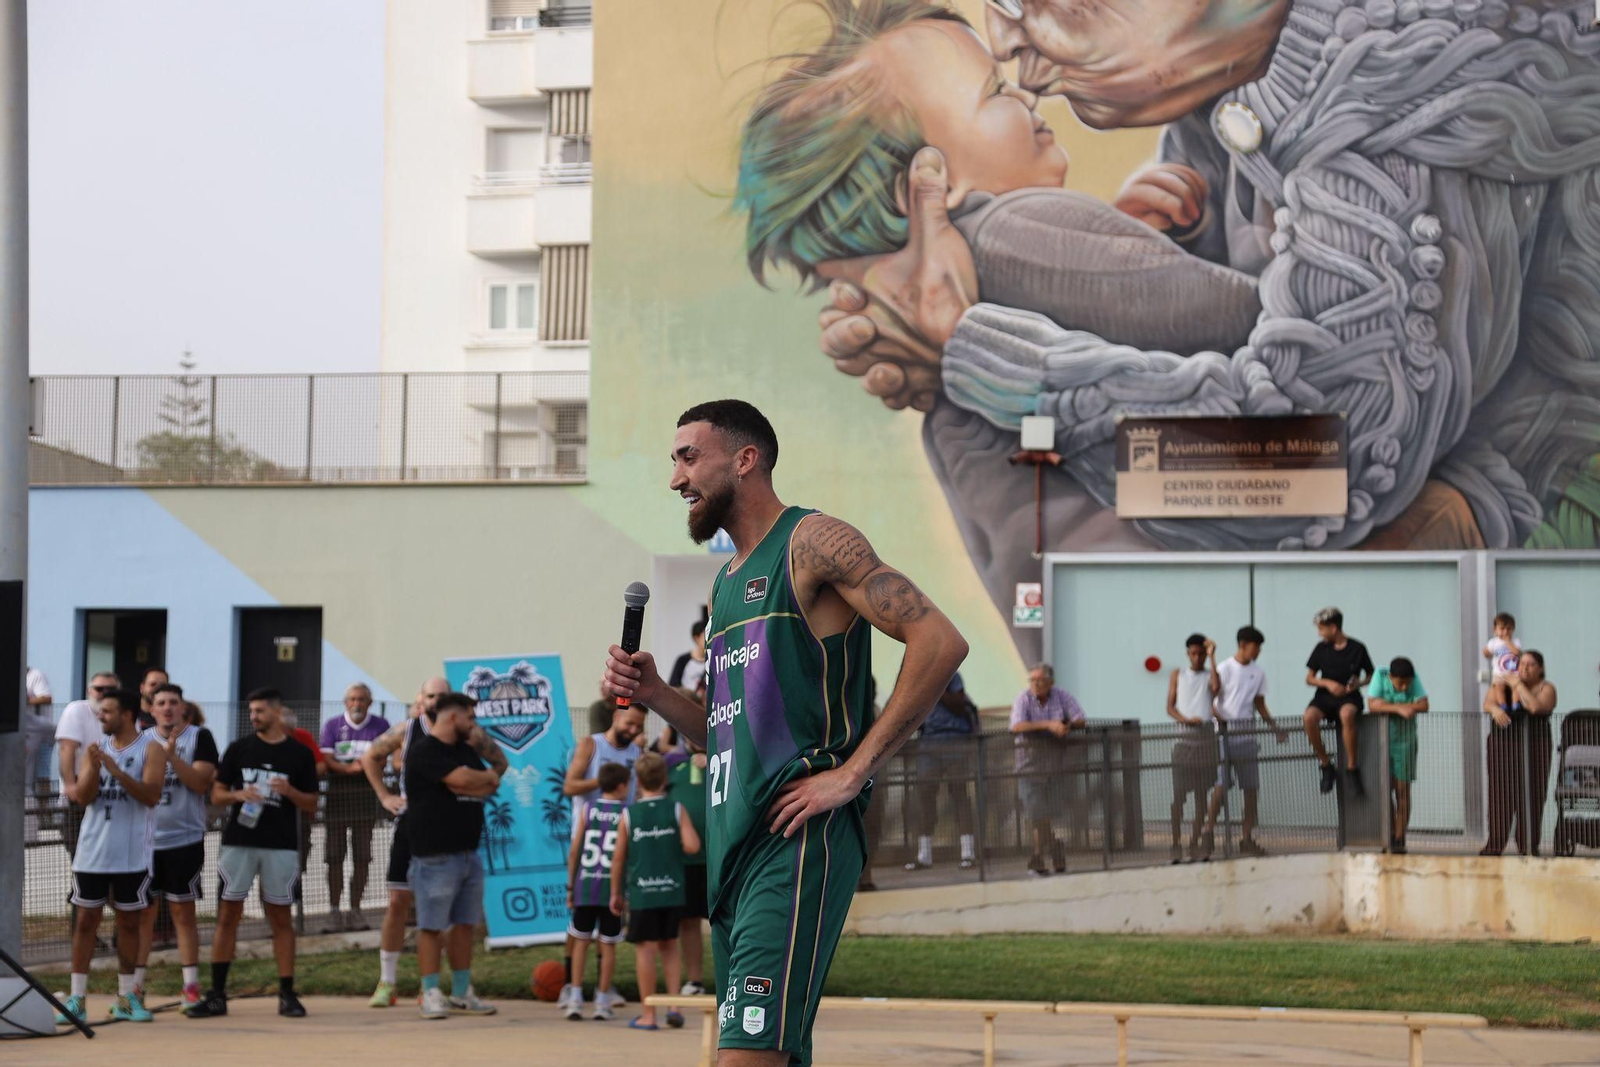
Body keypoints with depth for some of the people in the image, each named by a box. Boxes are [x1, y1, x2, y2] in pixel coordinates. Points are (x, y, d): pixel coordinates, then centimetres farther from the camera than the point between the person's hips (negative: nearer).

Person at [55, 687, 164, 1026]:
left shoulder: (149, 750, -3)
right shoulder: (97, 747, 9)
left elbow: (151, 795, -15)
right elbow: (83, 797, 2)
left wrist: (116, 770, -24)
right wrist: (94, 768, -16)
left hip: (132, 855, -3)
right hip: (93, 852, 3)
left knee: (128, 922, 6)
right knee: (86, 920, 1)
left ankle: (126, 997, 14)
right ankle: (77, 998, 3)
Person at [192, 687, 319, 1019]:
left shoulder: (300, 754, 4)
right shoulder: (239, 749, 7)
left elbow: (311, 806, 5)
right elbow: (216, 794, 9)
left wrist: (289, 791, -14)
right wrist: (238, 795, -12)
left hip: (281, 846, -1)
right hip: (239, 840, 1)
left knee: (281, 918, 3)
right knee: (228, 915, 1)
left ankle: (287, 994, 7)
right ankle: (217, 995, 4)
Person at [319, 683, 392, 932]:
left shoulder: (379, 725, 7)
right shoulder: (332, 726, 6)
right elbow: (326, 761, -4)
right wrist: (350, 768, -20)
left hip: (365, 796, 1)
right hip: (337, 796, -1)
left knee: (362, 857, 0)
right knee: (335, 857, -3)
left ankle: (355, 911, 7)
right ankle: (334, 912, 1)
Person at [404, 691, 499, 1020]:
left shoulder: (465, 751, 18)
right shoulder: (423, 752, -9)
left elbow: (491, 787, 9)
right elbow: (460, 778, -21)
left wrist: (472, 783, -11)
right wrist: (487, 777, -1)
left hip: (469, 853, 8)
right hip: (435, 855, -8)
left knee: (465, 924, 9)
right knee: (431, 926, -4)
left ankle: (462, 993, 16)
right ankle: (431, 995, 0)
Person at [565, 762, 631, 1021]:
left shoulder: (587, 809, 3)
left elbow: (574, 850, 2)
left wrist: (570, 886, 10)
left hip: (586, 884, 2)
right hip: (613, 886, -2)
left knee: (581, 941, 10)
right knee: (608, 945, 6)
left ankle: (575, 999, 5)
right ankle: (602, 1001, 8)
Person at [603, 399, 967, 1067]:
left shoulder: (812, 542, -4)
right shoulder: (728, 583, 23)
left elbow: (940, 642, -15)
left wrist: (851, 773, -16)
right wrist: (655, 694, 10)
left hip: (796, 841, -9)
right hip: (734, 847, 9)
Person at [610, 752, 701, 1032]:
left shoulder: (629, 815, -1)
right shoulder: (676, 810, 0)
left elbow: (618, 858, 1)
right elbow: (692, 846, -10)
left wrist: (615, 892, 12)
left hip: (641, 893, -2)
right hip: (672, 892, 2)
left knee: (646, 948, 1)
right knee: (669, 945, 17)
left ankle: (648, 1014, 2)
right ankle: (674, 1005, 8)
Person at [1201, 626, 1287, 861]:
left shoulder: (1258, 673, 11)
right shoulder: (1224, 669, -4)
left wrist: (1274, 727, 4)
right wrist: (1219, 719, -25)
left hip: (1247, 733, 5)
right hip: (1225, 731, -5)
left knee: (1251, 787, 4)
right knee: (1220, 785, -12)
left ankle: (1247, 838, 10)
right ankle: (1208, 835, -9)